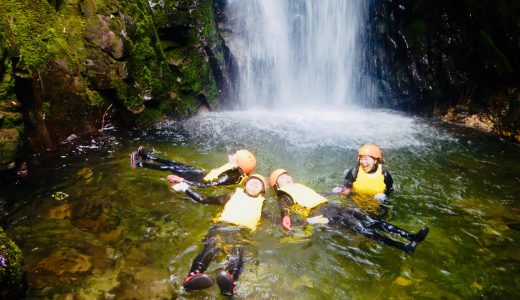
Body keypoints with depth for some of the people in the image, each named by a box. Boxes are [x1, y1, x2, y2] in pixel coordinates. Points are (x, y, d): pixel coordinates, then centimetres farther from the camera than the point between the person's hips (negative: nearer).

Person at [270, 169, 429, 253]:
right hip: (317, 212, -8)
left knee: (369, 220, -9)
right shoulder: (283, 194, 7)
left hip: (329, 206, 8)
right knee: (359, 226, -24)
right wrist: (285, 217, -35)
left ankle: (410, 236, -18)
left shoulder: (299, 186, 32)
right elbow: (284, 206, -12)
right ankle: (405, 247, -33)